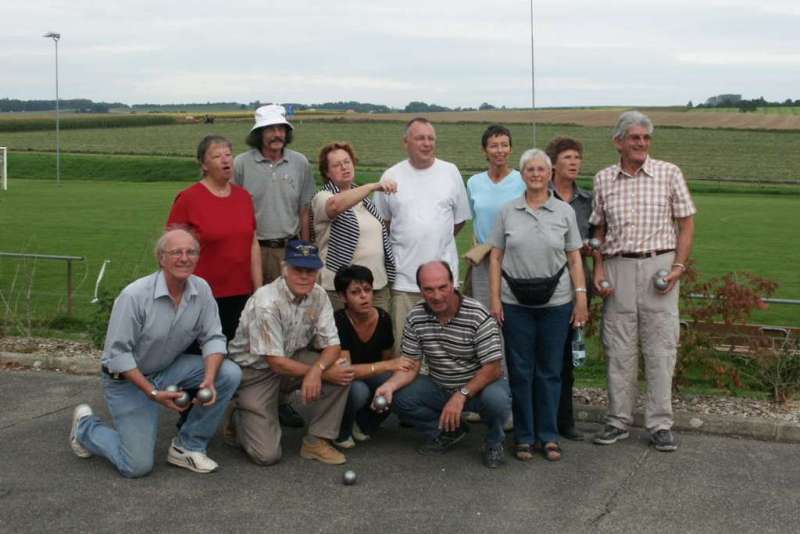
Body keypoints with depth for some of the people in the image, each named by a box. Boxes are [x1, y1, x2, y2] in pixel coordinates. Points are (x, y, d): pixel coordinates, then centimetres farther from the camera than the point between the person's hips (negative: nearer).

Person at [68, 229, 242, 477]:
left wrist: (209, 379, -24)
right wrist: (153, 392, -27)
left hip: (170, 368, 5)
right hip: (128, 379, -5)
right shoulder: (134, 296, -25)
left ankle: (187, 446, -1)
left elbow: (213, 338, -6)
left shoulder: (201, 290, -10)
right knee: (137, 466, -9)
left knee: (229, 373, -17)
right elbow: (118, 353, -22)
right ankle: (86, 427, 21)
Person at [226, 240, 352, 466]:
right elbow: (276, 363, -25)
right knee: (267, 455, -15)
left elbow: (332, 346, -8)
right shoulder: (266, 303, -26)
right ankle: (237, 417, 18)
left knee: (342, 370, -20)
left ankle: (316, 441, -6)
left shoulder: (318, 296, -7)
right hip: (256, 370, -6)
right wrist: (323, 373, -20)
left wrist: (316, 370, -30)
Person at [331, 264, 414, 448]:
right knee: (358, 390, -38)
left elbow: (388, 358, 6)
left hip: (369, 377, 5)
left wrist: (398, 368, -16)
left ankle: (364, 424, 4)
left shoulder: (383, 318, -9)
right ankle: (341, 433, -4)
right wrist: (388, 365, -38)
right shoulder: (338, 322, -25)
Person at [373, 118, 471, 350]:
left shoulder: (450, 172, 5)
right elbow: (382, 221, 12)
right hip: (404, 276, 0)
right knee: (403, 341, 3)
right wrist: (405, 244, 8)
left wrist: (438, 242, 11)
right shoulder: (391, 176, 3)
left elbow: (459, 219, 12)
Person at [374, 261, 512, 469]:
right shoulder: (415, 317, -8)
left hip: (478, 385, -4)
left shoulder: (478, 316, -22)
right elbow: (411, 365, -5)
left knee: (495, 399, -36)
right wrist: (389, 386, -25)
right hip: (439, 387, 5)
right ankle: (447, 432, 9)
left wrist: (461, 395, -31)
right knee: (399, 397, -17)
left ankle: (494, 442, 0)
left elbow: (493, 368, -22)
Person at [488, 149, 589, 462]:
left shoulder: (564, 212, 5)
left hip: (555, 303, 0)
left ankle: (549, 436, 16)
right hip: (516, 303, 0)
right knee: (520, 371, 5)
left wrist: (581, 297, -3)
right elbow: (496, 258, 4)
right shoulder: (508, 212, 5)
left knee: (550, 371, 6)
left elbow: (574, 259, 5)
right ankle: (524, 437, 15)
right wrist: (495, 298, -3)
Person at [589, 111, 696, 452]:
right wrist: (598, 269, 2)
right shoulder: (603, 180, 8)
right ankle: (619, 420, 16)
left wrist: (679, 266, -7)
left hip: (659, 266, -1)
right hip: (618, 268, 2)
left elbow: (686, 223, 3)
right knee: (619, 348, 6)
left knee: (660, 347, 0)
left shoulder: (669, 174, 2)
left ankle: (660, 424, 9)